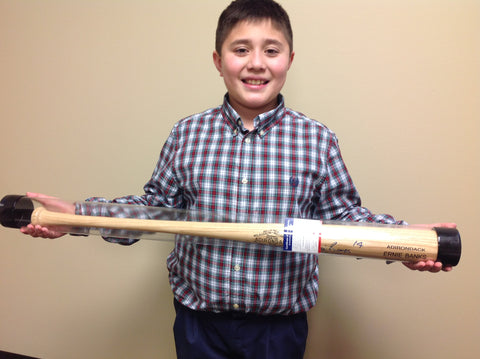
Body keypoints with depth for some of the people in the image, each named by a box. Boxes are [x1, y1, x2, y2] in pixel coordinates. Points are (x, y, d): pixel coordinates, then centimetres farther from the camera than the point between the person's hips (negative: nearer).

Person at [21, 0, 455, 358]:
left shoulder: (317, 140, -7)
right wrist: (76, 215, -4)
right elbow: (157, 204, 3)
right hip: (198, 320, 1)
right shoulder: (187, 134, -4)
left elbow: (341, 211, 0)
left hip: (280, 324, 0)